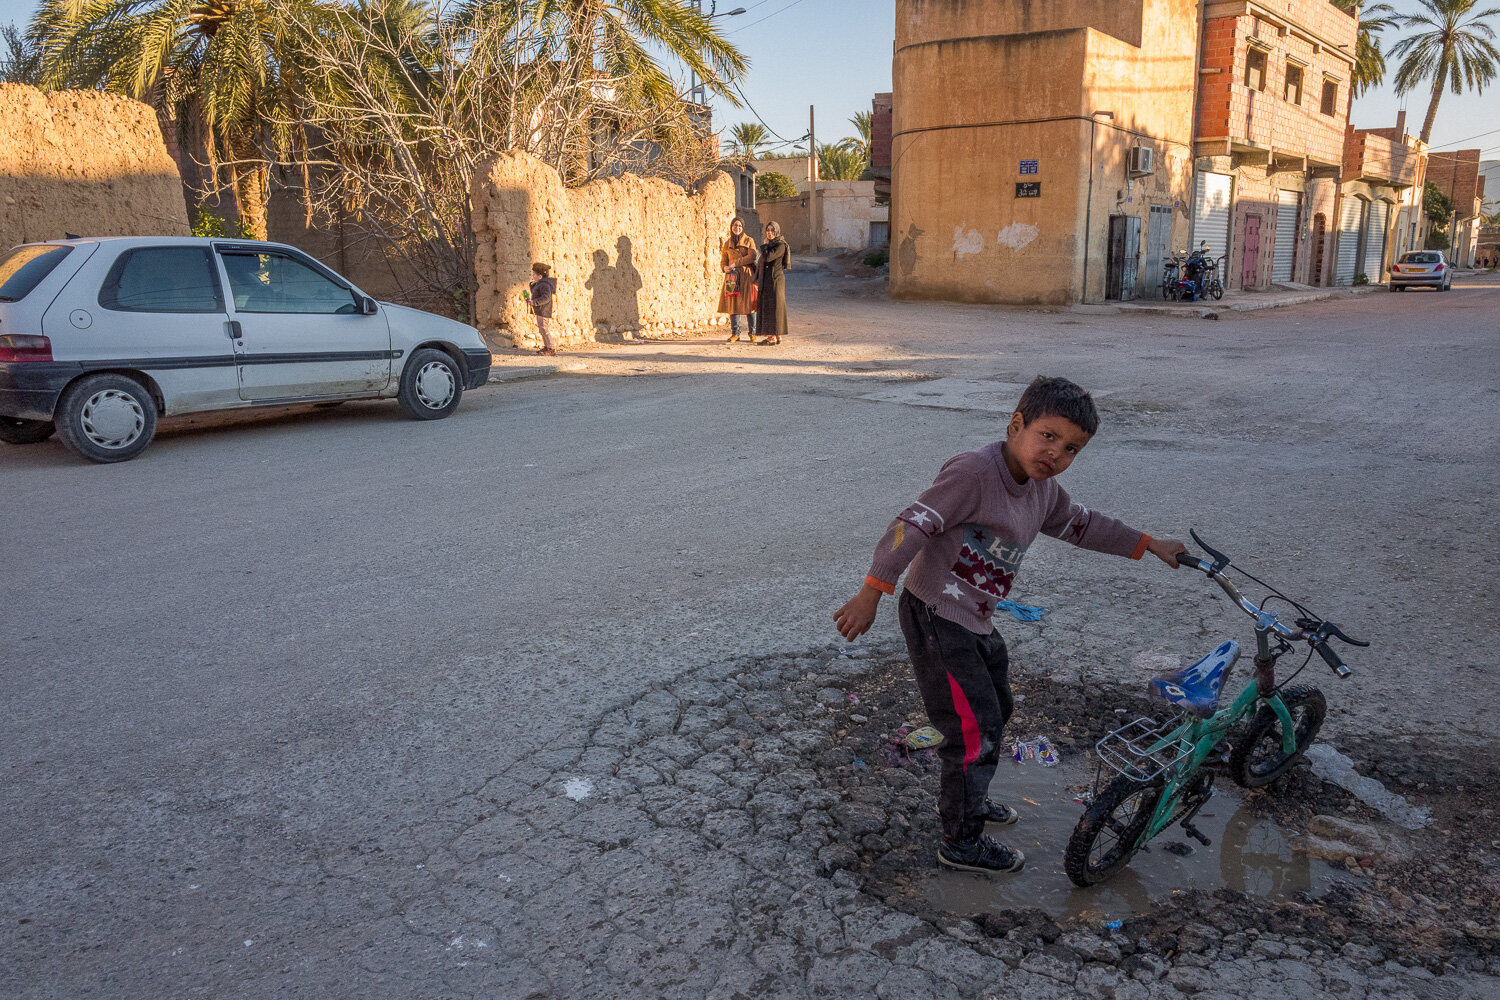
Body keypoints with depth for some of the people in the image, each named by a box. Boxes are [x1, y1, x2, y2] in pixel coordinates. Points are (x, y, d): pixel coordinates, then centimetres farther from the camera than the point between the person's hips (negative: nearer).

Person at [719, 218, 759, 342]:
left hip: (747, 276, -3)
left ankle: (752, 333, 7)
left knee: (748, 303, -3)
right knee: (733, 304, 0)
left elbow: (752, 257, -11)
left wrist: (736, 263, -15)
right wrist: (724, 267, -7)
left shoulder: (749, 241, 3)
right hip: (732, 276, 3)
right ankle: (735, 333, 7)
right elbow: (723, 261, 16)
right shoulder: (727, 243, 13)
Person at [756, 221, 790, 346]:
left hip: (775, 279, -9)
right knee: (766, 306, 9)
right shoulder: (769, 245, 14)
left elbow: (767, 258, -23)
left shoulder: (781, 245, -12)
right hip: (766, 280, 9)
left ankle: (775, 337, -7)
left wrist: (764, 245, -8)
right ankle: (773, 335, 13)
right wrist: (759, 278, 15)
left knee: (774, 306, -8)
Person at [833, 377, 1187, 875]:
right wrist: (870, 595, -30)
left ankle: (963, 798, 48)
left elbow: (1081, 524, 24)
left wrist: (1148, 545, 27)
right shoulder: (973, 472, -23)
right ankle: (962, 843, 14)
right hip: (936, 619, -10)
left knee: (996, 710, 25)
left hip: (975, 623, 10)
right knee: (974, 730, -4)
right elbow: (912, 526, -26)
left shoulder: (1043, 489, 6)